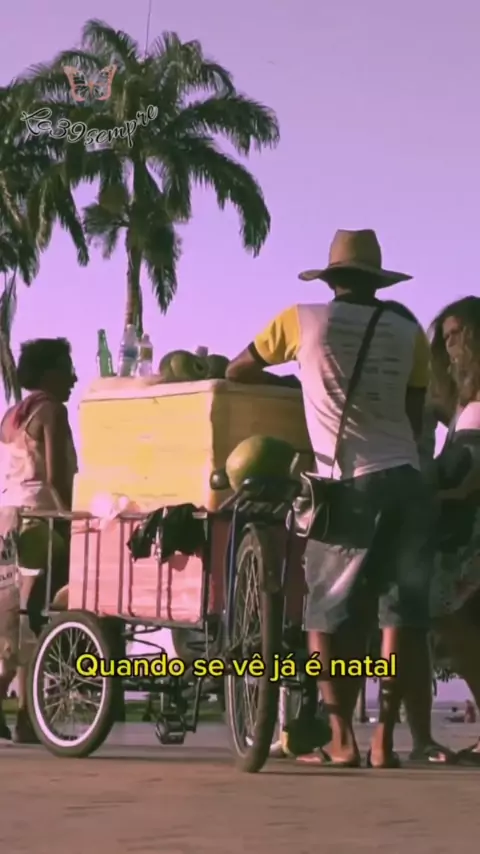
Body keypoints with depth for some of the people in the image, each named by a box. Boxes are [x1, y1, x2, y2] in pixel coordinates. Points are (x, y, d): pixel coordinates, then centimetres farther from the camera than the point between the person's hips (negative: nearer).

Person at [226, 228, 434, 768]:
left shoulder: (304, 320, 3)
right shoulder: (408, 332, 9)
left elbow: (237, 371, 16)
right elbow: (414, 418, 11)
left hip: (350, 485, -3)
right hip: (405, 480, 3)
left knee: (329, 615, 6)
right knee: (402, 614, 7)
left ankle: (342, 739, 1)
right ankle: (384, 738, 6)